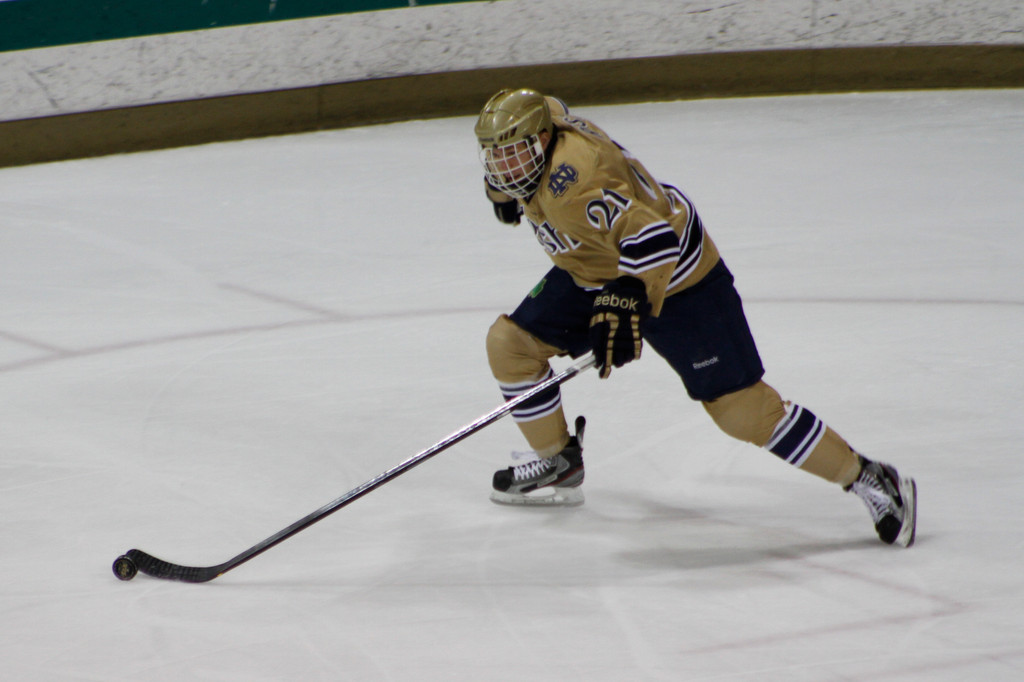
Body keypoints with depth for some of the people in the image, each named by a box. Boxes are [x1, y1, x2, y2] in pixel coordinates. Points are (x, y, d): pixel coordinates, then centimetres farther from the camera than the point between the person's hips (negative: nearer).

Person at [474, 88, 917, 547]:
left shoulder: (573, 181, -35)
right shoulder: (540, 120, -7)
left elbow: (651, 238, -44)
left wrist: (627, 305, -51)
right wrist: (504, 191, 26)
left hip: (674, 282, -10)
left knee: (741, 408, -12)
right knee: (509, 343, 5)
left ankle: (870, 481, -4)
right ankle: (558, 464, 24)